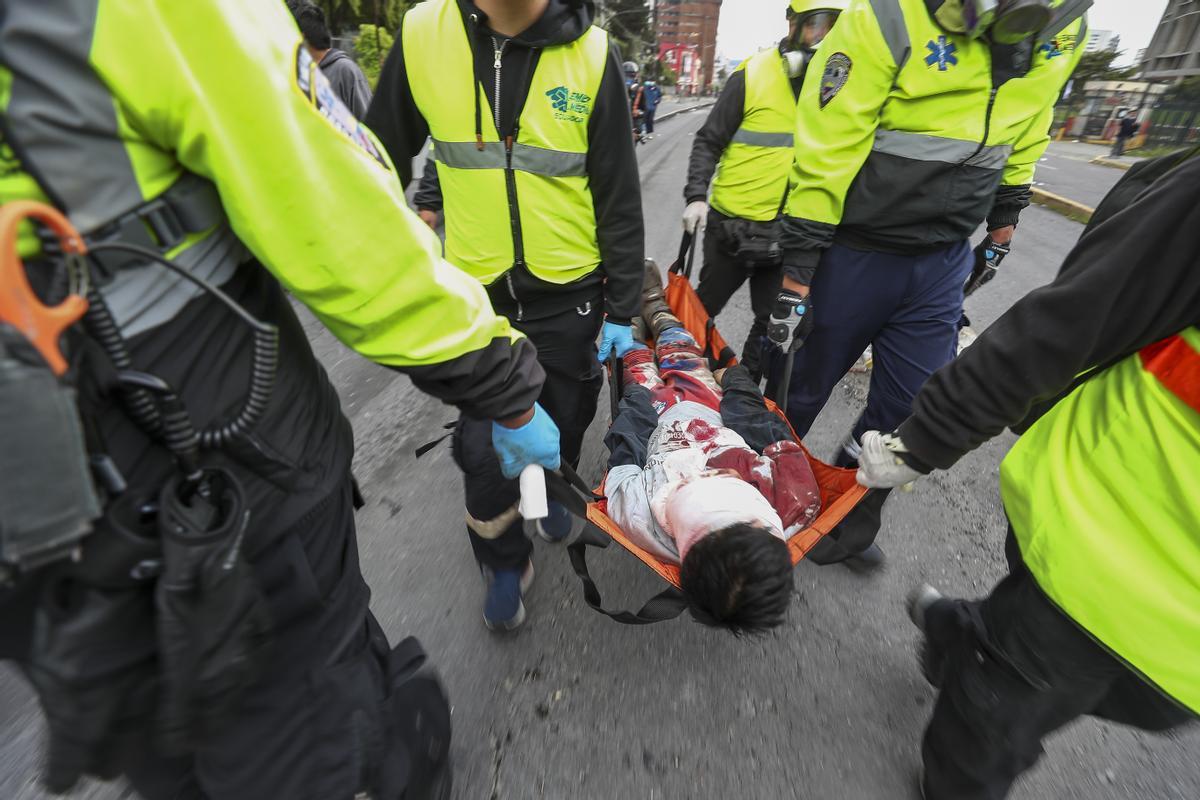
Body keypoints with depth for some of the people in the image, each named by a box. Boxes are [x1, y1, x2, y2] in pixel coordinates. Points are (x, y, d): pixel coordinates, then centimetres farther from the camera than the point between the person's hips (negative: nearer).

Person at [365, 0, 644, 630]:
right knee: (484, 441, 3)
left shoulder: (591, 52, -6)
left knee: (563, 417, 16)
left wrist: (622, 309, -4)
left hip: (568, 291, 0)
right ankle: (504, 562, 30)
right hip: (475, 289, 1)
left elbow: (619, 197, -4)